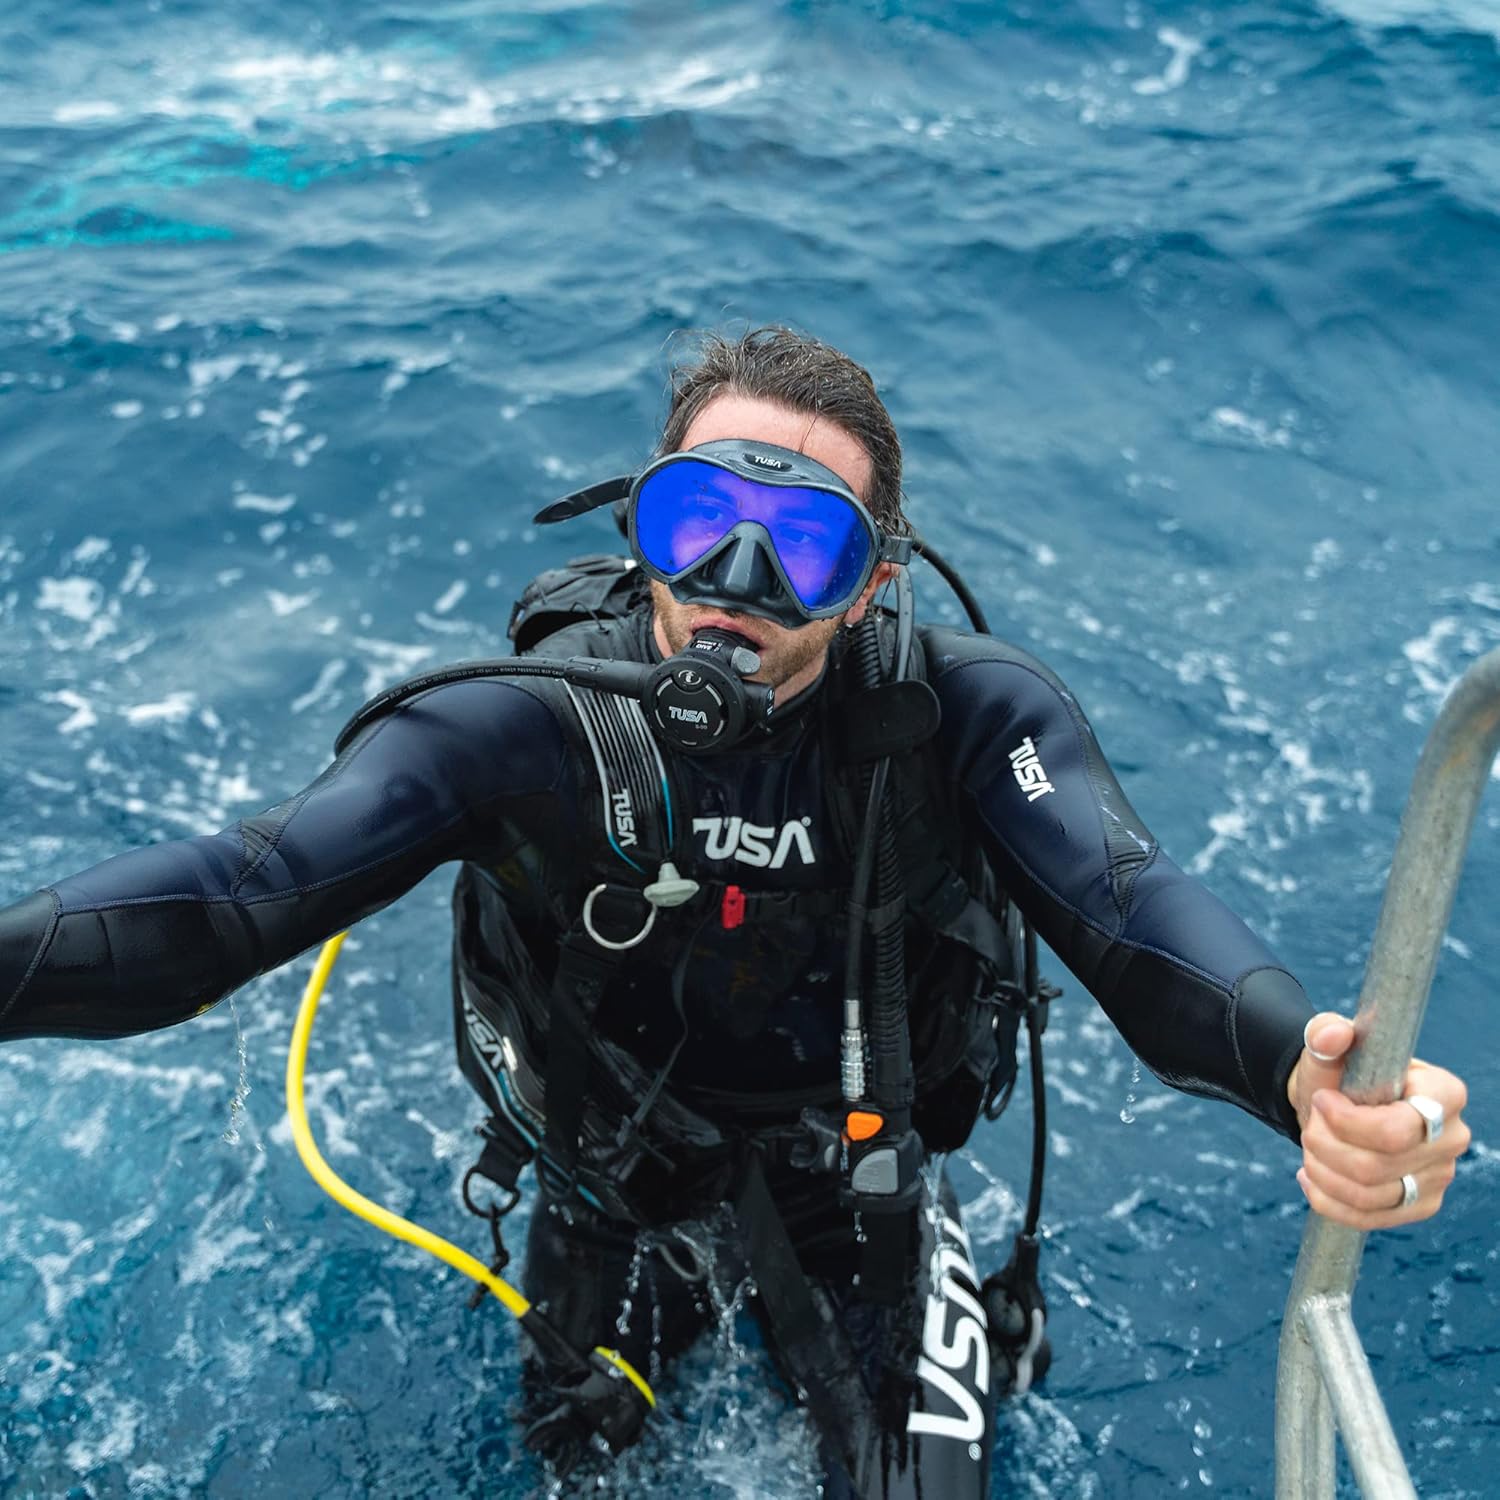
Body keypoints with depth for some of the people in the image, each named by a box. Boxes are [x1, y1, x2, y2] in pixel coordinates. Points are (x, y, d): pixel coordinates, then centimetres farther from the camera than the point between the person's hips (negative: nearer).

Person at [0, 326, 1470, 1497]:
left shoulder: (963, 714, -25)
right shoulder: (533, 719, -26)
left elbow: (1129, 909, -39)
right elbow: (256, 881, -37)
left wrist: (1306, 1068, -63)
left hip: (856, 1175, 0)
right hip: (614, 1180, 1)